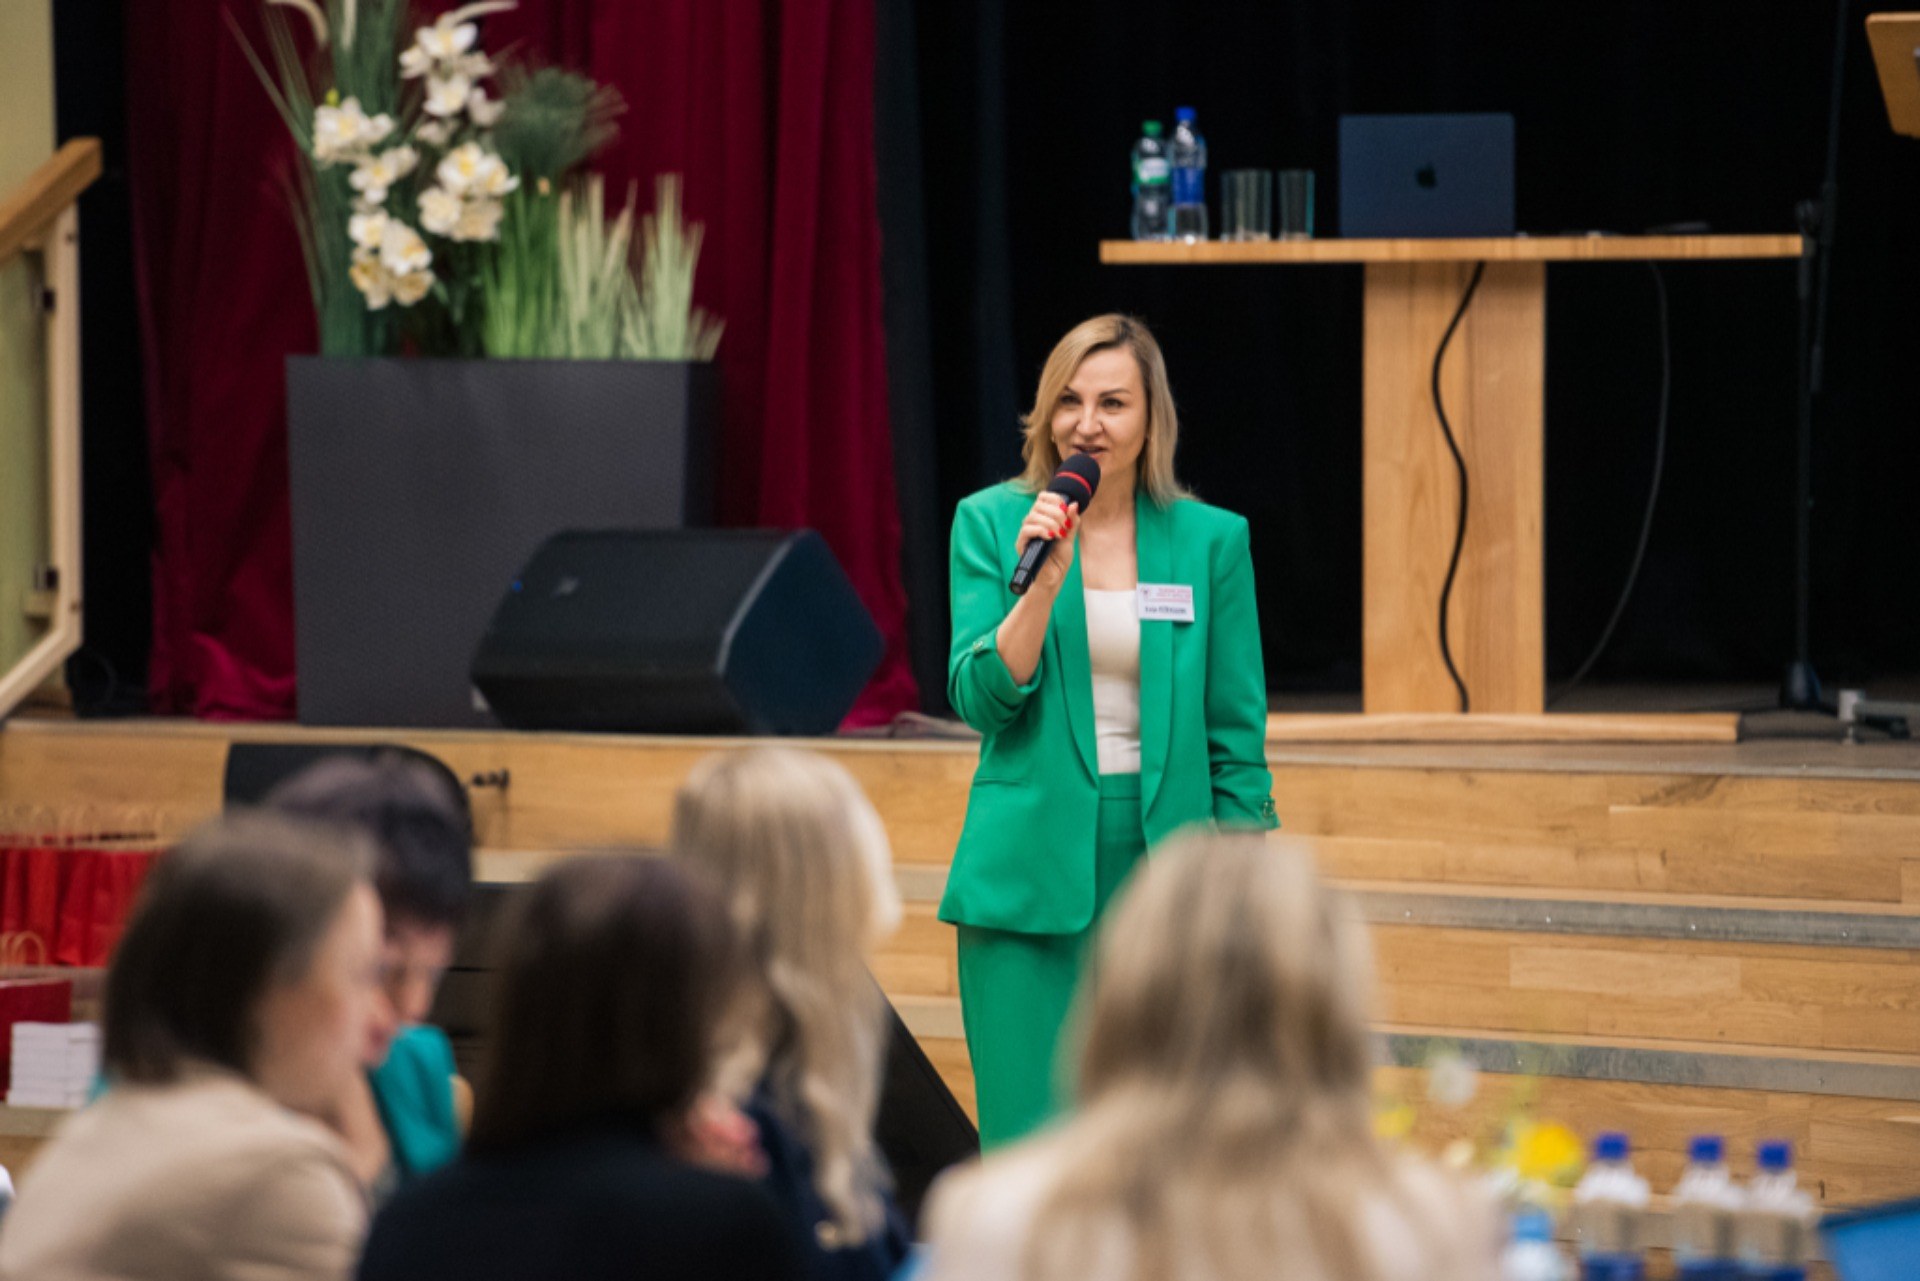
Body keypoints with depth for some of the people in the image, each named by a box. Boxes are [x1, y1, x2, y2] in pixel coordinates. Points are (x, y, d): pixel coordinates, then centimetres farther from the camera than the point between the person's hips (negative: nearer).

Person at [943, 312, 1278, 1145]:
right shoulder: (991, 523, 3)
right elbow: (980, 698, -4)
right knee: (1030, 1143, -4)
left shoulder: (1210, 540, 5)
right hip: (1030, 871, -1)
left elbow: (1237, 736, 7)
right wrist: (1044, 581, -16)